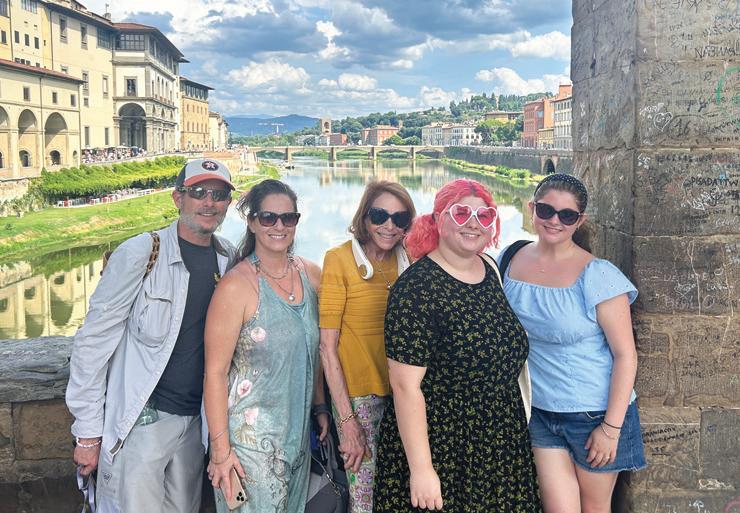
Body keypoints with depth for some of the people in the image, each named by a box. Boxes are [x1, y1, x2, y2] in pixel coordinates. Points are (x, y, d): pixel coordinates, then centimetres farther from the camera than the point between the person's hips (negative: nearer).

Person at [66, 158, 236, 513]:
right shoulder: (139, 254, -12)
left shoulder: (229, 258, 5)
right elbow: (93, 342, -10)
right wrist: (87, 432, -11)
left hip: (196, 420, 5)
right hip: (141, 423, -5)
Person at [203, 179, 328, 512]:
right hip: (250, 438, -6)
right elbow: (215, 372, -16)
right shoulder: (237, 285, -17)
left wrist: (321, 406, 13)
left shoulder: (310, 275, 2)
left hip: (298, 432, 6)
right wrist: (220, 449, -16)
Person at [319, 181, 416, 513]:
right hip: (359, 395, -4)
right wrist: (347, 421, -15)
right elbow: (327, 347, -12)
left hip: (400, 393, 5)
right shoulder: (340, 259, -10)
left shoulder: (406, 261, 4)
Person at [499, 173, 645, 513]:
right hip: (539, 410, 3)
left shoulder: (597, 275, -15)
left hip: (595, 413, -3)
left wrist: (611, 427, -16)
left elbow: (625, 355, -14)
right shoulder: (510, 260, -1)